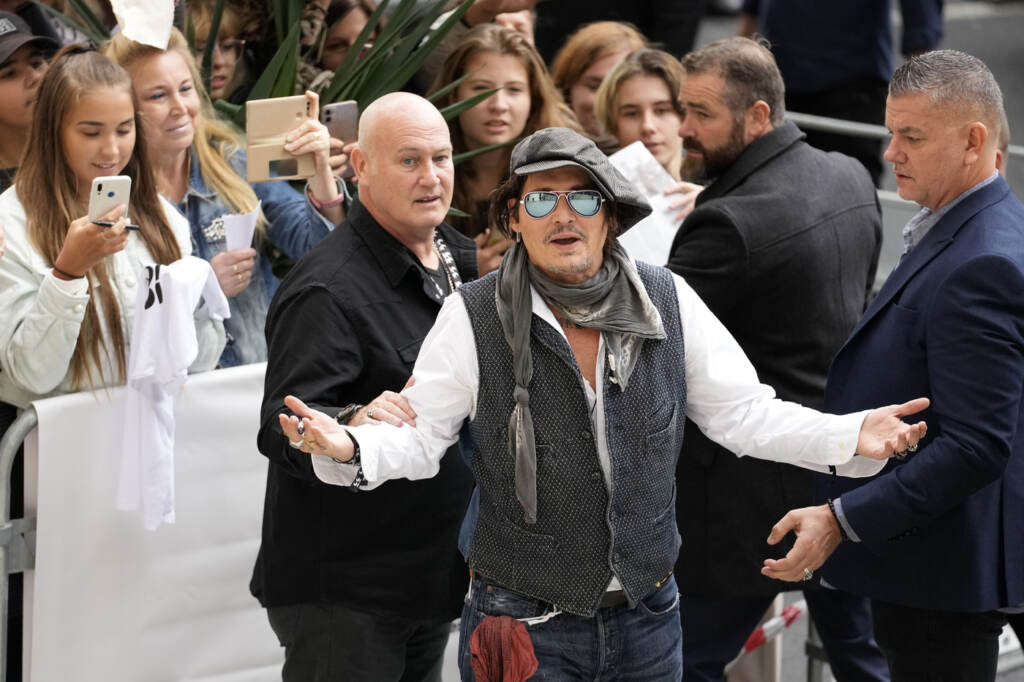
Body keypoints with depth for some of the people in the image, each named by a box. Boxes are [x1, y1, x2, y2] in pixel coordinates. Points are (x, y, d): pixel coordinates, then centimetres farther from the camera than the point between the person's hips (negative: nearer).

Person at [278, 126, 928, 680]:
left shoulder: (668, 301, 0)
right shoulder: (473, 317, -8)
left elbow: (742, 409, 3)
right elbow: (417, 436, -6)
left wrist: (850, 436, -11)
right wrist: (348, 447, -27)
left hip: (648, 620, 3)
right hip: (523, 625, -3)